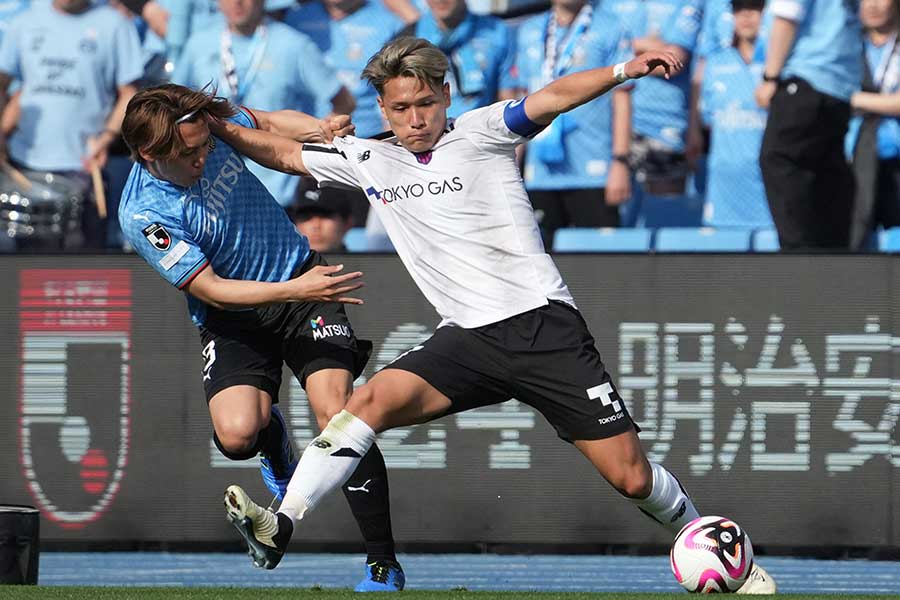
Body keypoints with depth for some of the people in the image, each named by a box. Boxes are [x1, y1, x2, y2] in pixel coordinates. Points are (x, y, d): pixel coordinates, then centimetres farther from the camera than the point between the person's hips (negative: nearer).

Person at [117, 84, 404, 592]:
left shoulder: (210, 123, -10)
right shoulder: (144, 216, -22)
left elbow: (266, 123, 14)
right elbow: (209, 288, -22)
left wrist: (319, 129, -7)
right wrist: (295, 290, -32)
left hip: (302, 278, 2)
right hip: (234, 319, -2)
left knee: (335, 413, -17)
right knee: (236, 435, -23)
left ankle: (383, 564, -12)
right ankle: (273, 435, 20)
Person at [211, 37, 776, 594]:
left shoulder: (480, 132, -1)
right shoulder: (369, 160, 11)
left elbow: (550, 100, -16)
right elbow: (284, 153, 20)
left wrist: (624, 70, -31)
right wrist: (220, 127, 7)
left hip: (544, 323, -3)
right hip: (468, 339, 3)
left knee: (631, 477, -6)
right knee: (373, 399, -22)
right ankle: (280, 527, -27)